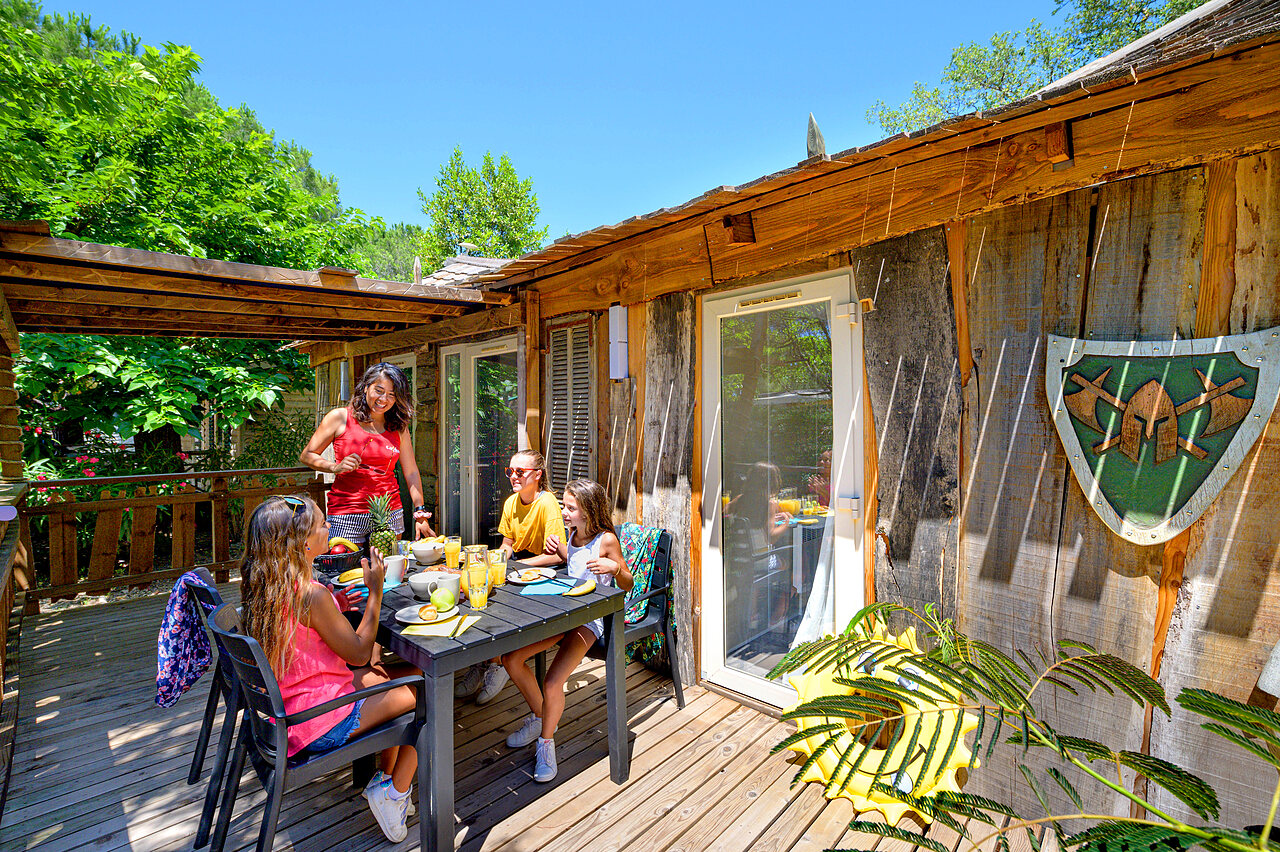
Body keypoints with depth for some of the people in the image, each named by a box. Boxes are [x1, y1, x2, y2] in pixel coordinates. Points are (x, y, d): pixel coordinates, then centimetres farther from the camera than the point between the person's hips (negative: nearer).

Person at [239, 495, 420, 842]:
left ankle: (386, 778, 25)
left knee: (405, 674, 18)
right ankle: (393, 792, 16)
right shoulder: (312, 595, -29)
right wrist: (375, 592, -14)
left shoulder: (261, 586, -1)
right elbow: (359, 653, -18)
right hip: (320, 725, -9)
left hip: (284, 710, 9)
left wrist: (335, 608, 3)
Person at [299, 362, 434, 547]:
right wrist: (335, 467, -14)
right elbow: (306, 456, 5)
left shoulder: (399, 427, 7)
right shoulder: (340, 418, 1)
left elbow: (411, 472, 9)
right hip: (347, 514, -2)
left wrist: (420, 513, 5)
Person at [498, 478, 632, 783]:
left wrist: (615, 567, -27)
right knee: (510, 659, -1)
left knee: (552, 682, -21)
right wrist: (558, 549, 5)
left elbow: (627, 585, -6)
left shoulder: (606, 539, -13)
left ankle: (546, 741, 10)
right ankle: (540, 716, 23)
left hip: (590, 619, -7)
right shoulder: (572, 534, 5)